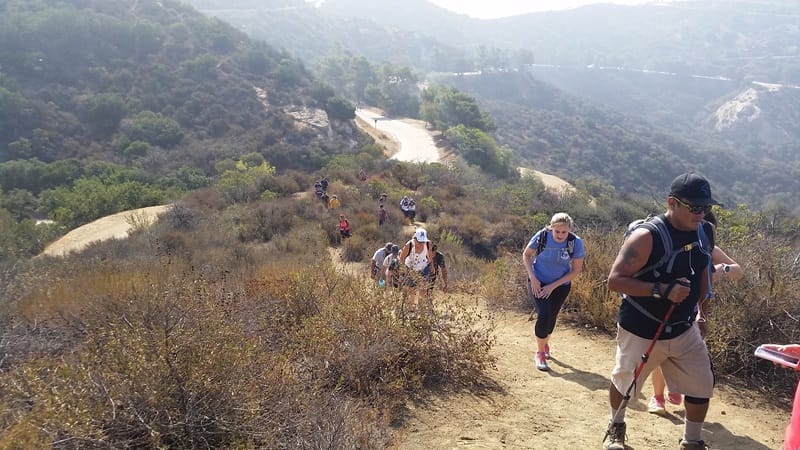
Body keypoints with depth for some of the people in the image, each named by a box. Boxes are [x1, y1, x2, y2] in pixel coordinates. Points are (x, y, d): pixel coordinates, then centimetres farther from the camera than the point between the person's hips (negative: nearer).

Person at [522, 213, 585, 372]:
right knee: (544, 314, -16)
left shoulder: (576, 243, -21)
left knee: (551, 317, 10)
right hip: (538, 282, -1)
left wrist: (553, 286, -15)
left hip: (561, 285, 1)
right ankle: (540, 352, 4)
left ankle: (545, 342, 43)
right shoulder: (542, 236, -22)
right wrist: (532, 278, -15)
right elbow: (526, 254, -5)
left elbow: (576, 270, -12)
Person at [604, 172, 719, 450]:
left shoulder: (705, 233, -3)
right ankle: (615, 427, 43)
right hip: (641, 331, -5)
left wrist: (701, 310, 17)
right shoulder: (647, 237, -25)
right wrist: (663, 290, -33)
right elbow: (615, 280, -26)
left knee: (702, 386, 7)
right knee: (624, 382, 15)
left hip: (684, 330, 5)